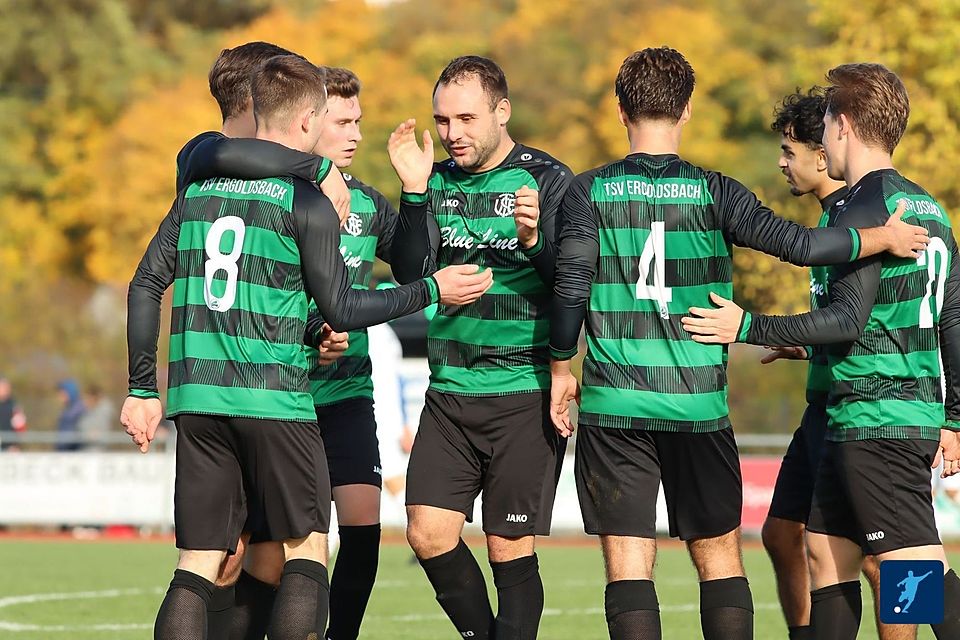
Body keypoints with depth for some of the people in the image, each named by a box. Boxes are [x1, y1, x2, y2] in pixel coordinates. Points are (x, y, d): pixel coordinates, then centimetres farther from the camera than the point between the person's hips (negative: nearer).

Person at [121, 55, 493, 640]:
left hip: (197, 397, 5)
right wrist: (431, 291, 4)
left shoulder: (199, 189, 12)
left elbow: (146, 286, 11)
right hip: (275, 398, -5)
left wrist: (143, 389, 16)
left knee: (198, 566, 5)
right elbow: (340, 309, -6)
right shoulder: (307, 201, -5)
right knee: (306, 551, 5)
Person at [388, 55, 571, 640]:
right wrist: (414, 191, -12)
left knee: (511, 549, -3)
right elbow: (411, 274, -2)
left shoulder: (547, 180, -5)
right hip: (450, 390, 4)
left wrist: (533, 239, -28)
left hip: (526, 391, -4)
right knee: (429, 533, -4)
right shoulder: (438, 181, 8)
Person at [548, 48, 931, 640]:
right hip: (698, 405, 0)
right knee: (720, 558, 12)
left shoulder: (591, 191, -1)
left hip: (614, 406, 0)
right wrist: (882, 237, 5)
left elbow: (571, 289, -5)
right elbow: (800, 244, -10)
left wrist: (561, 369, 9)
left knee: (628, 565, 0)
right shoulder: (714, 193, -2)